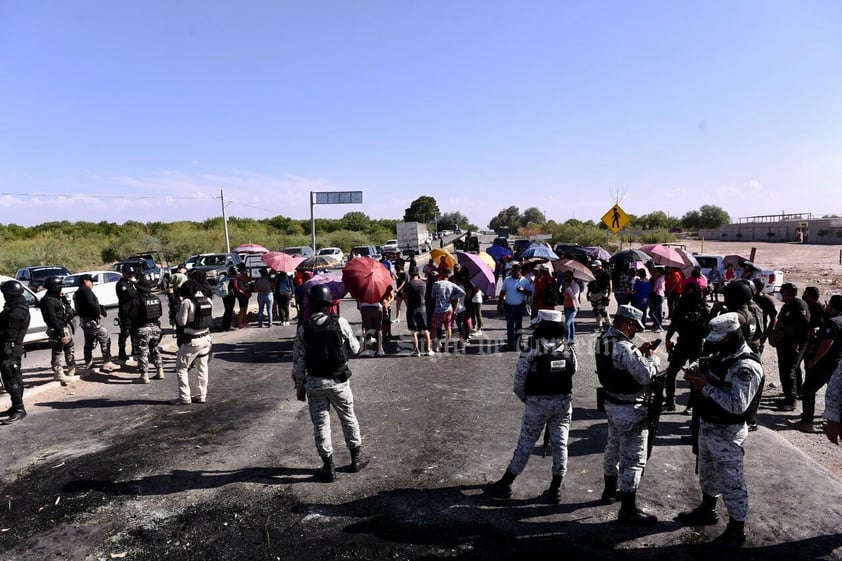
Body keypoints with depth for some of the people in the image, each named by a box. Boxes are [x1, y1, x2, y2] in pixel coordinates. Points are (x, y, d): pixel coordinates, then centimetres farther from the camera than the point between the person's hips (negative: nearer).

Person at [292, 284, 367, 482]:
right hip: (339, 381, 0)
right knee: (348, 418, 18)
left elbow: (298, 361, -3)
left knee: (320, 424, 11)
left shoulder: (303, 328, -7)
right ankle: (356, 458, 31)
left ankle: (329, 468, 19)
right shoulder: (340, 323, -10)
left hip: (314, 383, 0)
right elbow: (354, 349, 0)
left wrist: (299, 386, 7)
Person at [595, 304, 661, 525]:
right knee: (633, 459, 1)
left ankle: (610, 490, 43)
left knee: (613, 448, 25)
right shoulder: (625, 348, -28)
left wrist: (639, 352, 6)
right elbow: (646, 375, -26)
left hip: (612, 403, 10)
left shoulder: (603, 340, 1)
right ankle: (628, 510, 10)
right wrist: (652, 358, -9)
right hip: (630, 410, -10)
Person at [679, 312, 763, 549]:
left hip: (727, 432, -9)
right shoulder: (722, 354, 3)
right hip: (707, 424, 9)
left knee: (731, 481, 5)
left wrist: (705, 386, -28)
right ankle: (707, 510, 43)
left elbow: (738, 405, -32)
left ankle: (737, 529, 21)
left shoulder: (746, 366, -25)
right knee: (707, 472, 24)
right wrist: (695, 371, -8)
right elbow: (707, 371, 15)